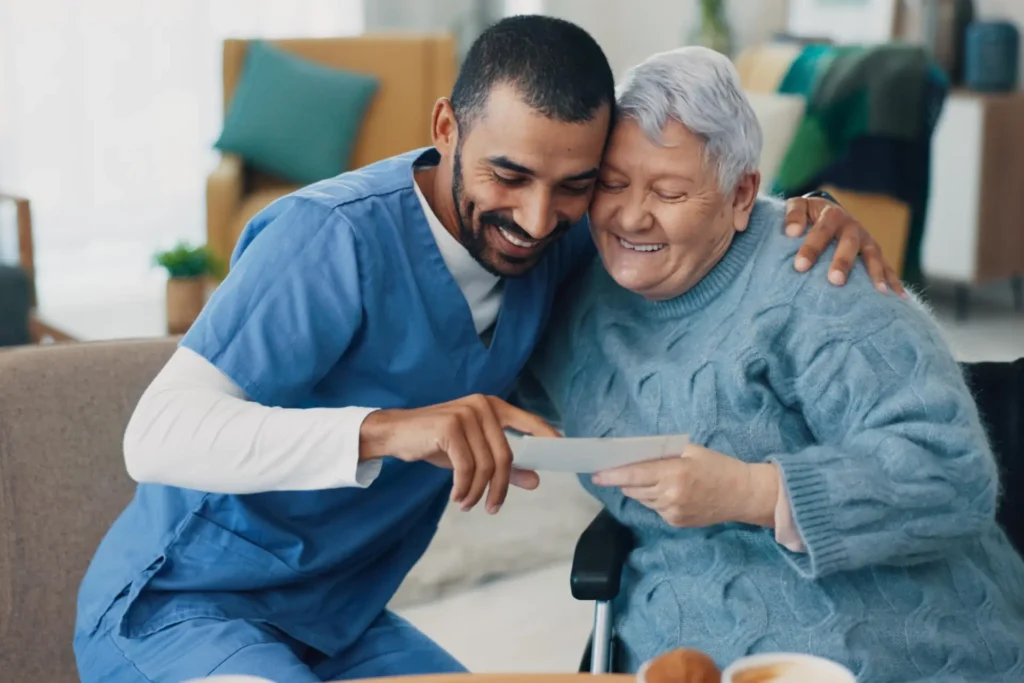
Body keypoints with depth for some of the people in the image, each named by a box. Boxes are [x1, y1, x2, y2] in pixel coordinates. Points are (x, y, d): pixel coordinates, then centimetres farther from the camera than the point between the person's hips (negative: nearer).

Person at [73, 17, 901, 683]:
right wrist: (383, 430, -45)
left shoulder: (557, 242, -4)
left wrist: (803, 213, -8)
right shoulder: (336, 239, -25)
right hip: (176, 609, -6)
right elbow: (159, 434, -32)